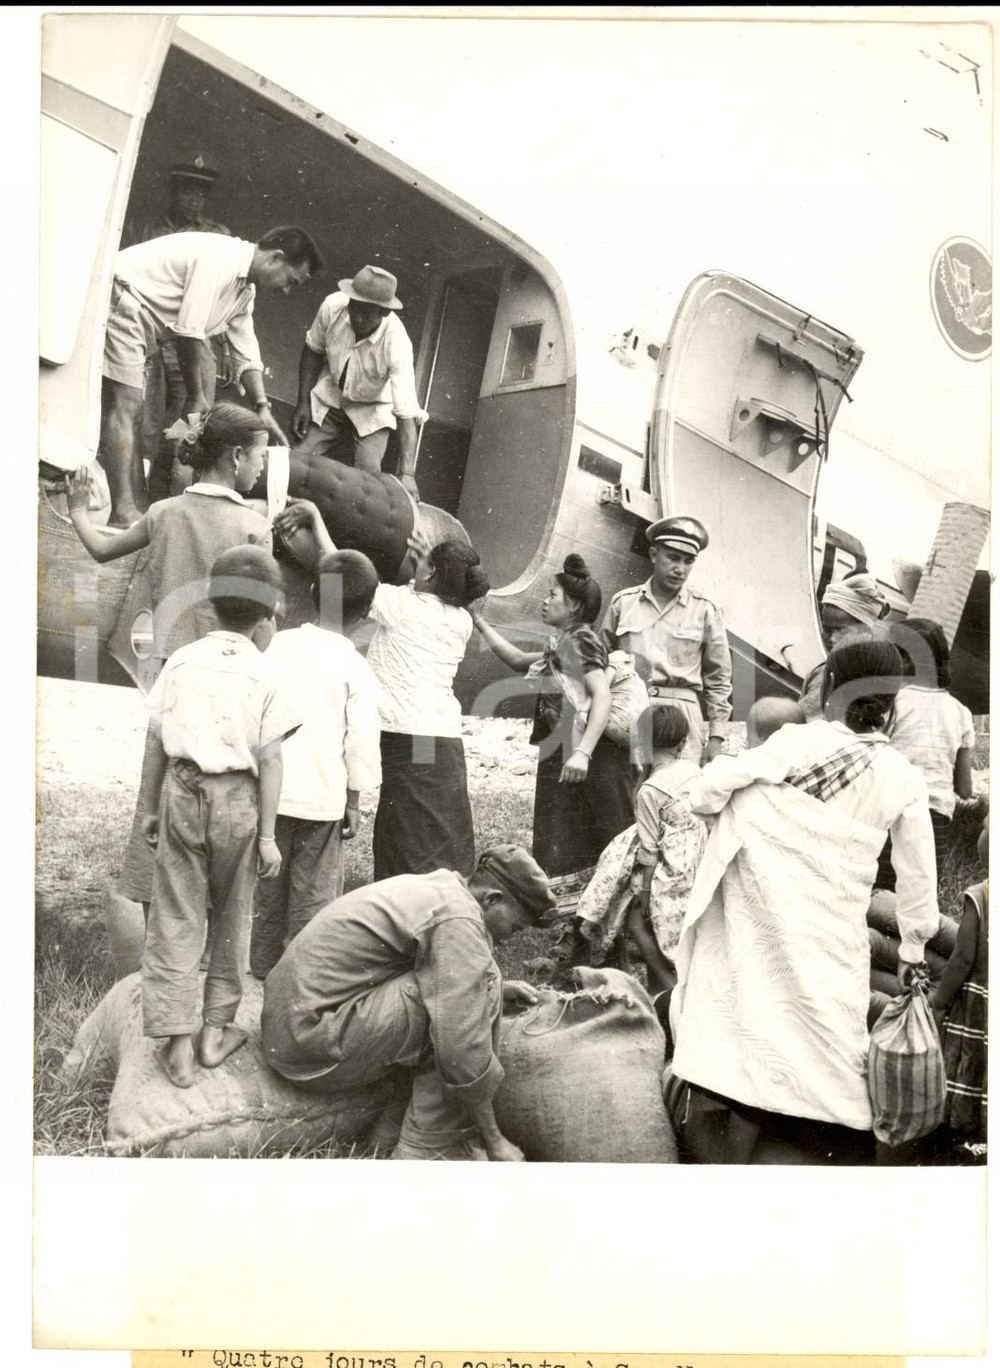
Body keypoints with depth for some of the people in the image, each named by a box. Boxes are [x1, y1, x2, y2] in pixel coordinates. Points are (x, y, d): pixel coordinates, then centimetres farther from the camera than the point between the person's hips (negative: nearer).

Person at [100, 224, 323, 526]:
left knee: (131, 409, 7)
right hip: (121, 302, -11)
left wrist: (263, 408, 4)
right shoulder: (220, 260, -20)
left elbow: (247, 354, 15)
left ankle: (139, 508, 8)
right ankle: (123, 513, -21)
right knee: (125, 405, -16)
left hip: (145, 323, 11)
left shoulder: (244, 289, 12)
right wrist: (195, 396, -14)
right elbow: (188, 332, -23)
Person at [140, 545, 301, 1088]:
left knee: (175, 918, 6)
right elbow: (270, 761, -7)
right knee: (230, 917, 15)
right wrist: (267, 835, -2)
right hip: (237, 799, -1)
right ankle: (215, 1029, 23)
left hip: (182, 792, 1)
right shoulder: (264, 673, -6)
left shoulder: (181, 661, 0)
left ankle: (175, 1043, 4)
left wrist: (150, 809, 14)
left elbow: (159, 745, 3)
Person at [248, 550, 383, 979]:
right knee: (314, 889, 8)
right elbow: (361, 740, -8)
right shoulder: (355, 669, -9)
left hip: (272, 786, 4)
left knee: (269, 882, 17)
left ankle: (264, 963, 29)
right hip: (322, 794, -3)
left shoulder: (280, 643, 0)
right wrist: (353, 802, 3)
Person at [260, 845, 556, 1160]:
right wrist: (493, 1141, -9)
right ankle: (429, 1147, -8)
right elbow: (463, 1052, -21)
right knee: (473, 992, -13)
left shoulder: (429, 887, 13)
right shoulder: (459, 919, -17)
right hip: (318, 1045, -10)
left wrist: (499, 990, 21)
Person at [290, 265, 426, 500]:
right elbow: (313, 350, -3)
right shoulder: (333, 306, -25)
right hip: (329, 395, 3)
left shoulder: (397, 345, -34)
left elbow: (406, 414, -37)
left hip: (373, 407, -3)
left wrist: (407, 474, -47)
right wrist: (303, 403, -7)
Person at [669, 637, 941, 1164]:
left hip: (762, 918, -2)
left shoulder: (800, 743, -10)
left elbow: (705, 792, -11)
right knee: (832, 1051, 11)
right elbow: (918, 876, 10)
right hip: (833, 938, 2)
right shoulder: (904, 778, 1)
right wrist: (912, 951, 24)